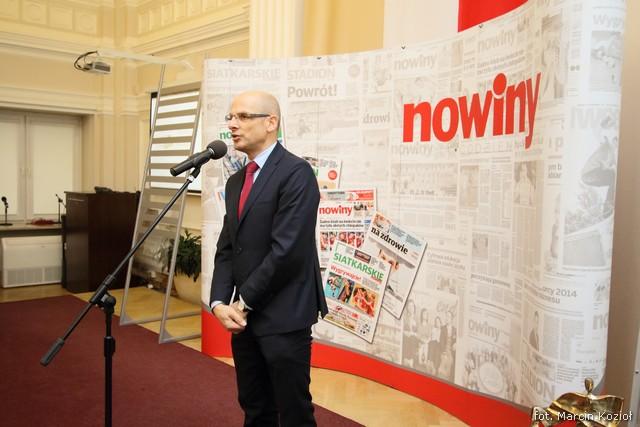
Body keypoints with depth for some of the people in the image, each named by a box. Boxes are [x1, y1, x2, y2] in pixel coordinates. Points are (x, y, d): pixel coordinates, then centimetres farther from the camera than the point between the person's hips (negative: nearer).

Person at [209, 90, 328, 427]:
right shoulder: (236, 181, 14)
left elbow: (287, 250, -20)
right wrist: (220, 302, -3)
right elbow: (226, 248, 12)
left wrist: (244, 301, -12)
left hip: (282, 317, -7)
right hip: (244, 316, 8)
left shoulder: (296, 173, -12)